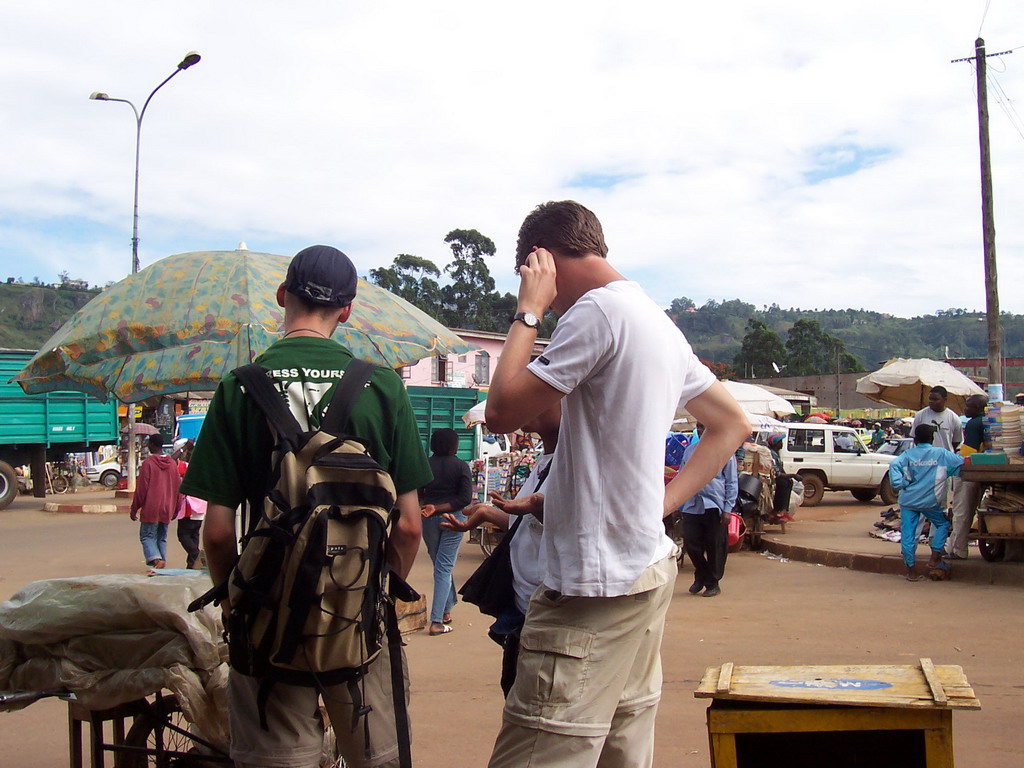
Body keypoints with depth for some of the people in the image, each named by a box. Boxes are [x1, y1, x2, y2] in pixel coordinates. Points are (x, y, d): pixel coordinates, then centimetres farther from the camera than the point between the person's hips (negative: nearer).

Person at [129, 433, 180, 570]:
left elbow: (141, 489, -9)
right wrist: (175, 510, 20)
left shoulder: (148, 463, -9)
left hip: (150, 509, -5)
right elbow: (177, 488, 11)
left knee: (147, 536, 0)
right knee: (162, 538, 13)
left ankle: (156, 559, -22)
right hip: (167, 510, 5)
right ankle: (162, 564, 8)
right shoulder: (173, 464, 8)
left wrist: (134, 509, -1)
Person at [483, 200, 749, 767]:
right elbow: (731, 425, 21)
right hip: (648, 568, 10)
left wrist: (528, 310, -4)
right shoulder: (659, 322, 15)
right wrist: (664, 501, 12)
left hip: (596, 585, -10)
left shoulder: (598, 309, -13)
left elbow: (502, 411, -14)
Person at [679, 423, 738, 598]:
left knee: (715, 547, 4)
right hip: (691, 506, 4)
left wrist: (728, 509, -7)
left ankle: (713, 583, 20)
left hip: (714, 506, -4)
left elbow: (731, 483, 0)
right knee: (691, 544, 3)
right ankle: (701, 577, 28)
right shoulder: (690, 450, 12)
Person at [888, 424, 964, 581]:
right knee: (942, 525, 21)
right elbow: (962, 464, 2)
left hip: (908, 500, 1)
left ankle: (910, 571, 4)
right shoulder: (941, 454, 3)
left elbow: (894, 465, -12)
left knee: (907, 534, 4)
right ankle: (935, 559, 11)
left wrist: (898, 484, -7)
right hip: (930, 501, -1)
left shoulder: (908, 454, 5)